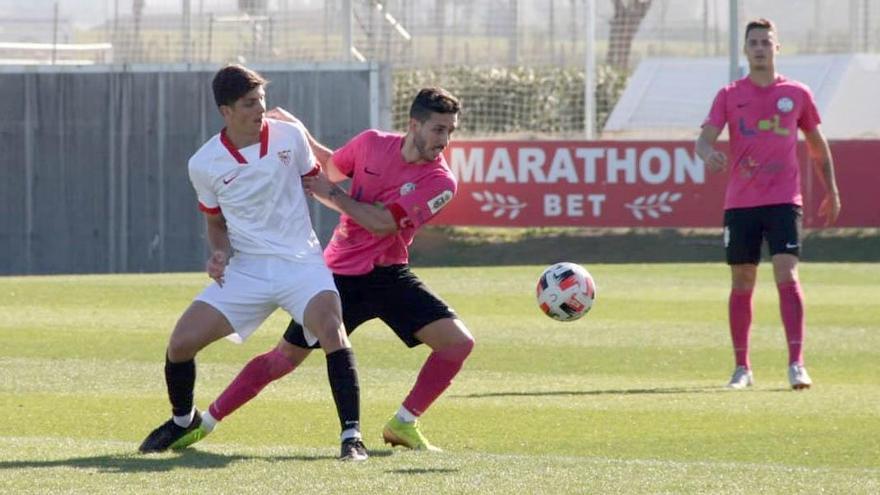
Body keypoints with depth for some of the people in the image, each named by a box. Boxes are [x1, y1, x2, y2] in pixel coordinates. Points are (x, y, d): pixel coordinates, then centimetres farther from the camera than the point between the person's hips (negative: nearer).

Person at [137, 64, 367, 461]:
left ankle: (352, 436, -23)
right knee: (181, 342, -7)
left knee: (330, 327, -30)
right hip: (245, 268, 1)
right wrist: (220, 253, -7)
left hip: (300, 261, -1)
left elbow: (315, 182, 13)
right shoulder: (204, 164, -3)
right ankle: (183, 421, 25)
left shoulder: (289, 136, -4)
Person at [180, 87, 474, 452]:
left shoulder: (440, 181, -13)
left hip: (388, 275, 0)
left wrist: (331, 193, -15)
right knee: (284, 358, 0)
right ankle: (206, 421, 13)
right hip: (339, 273, 0)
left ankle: (403, 425, -1)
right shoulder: (372, 144, -6)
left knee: (459, 342, -16)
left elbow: (382, 224, -21)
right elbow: (333, 169, 18)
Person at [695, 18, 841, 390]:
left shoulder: (797, 94, 7)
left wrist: (831, 192, 19)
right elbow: (704, 138, -3)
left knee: (787, 275, -15)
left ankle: (796, 365, -19)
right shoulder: (729, 95, 6)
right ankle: (742, 368, 15)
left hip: (784, 201, -1)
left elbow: (818, 145, 18)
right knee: (741, 283, 6)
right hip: (740, 203, 1)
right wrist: (708, 153, -27)